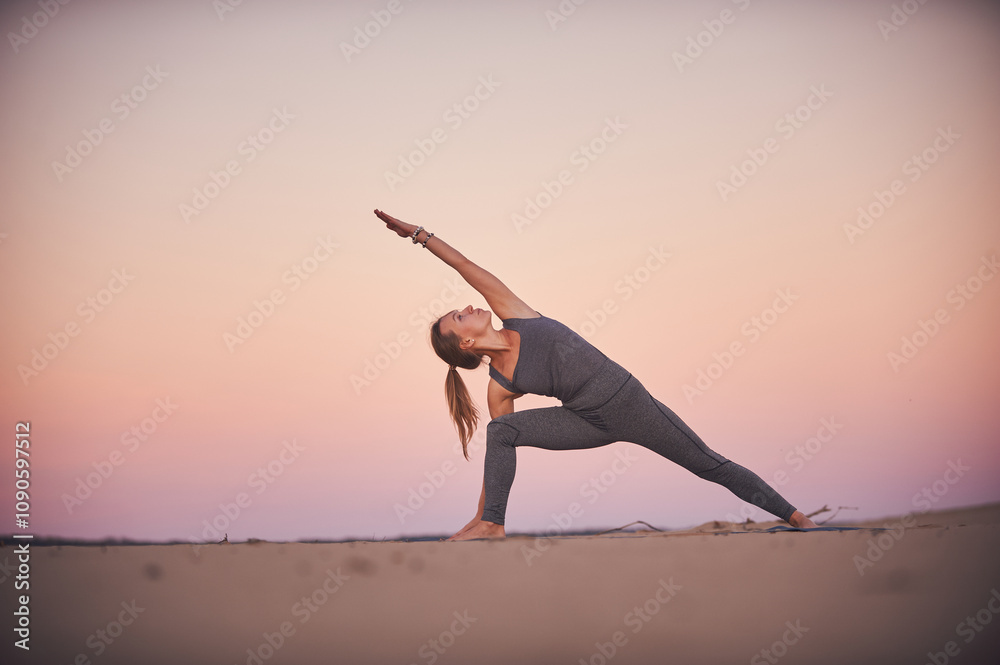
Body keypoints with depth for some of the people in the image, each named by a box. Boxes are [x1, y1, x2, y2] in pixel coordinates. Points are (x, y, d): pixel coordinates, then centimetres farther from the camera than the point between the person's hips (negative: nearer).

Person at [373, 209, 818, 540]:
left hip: (626, 399, 0)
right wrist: (481, 513, 2)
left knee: (707, 464, 4)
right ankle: (492, 525, -9)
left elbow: (469, 269, -4)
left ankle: (793, 515, 15)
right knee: (502, 430, -16)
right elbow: (497, 456, 1)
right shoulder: (499, 388, -5)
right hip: (590, 422, 0)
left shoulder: (514, 314, -4)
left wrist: (421, 235, -8)